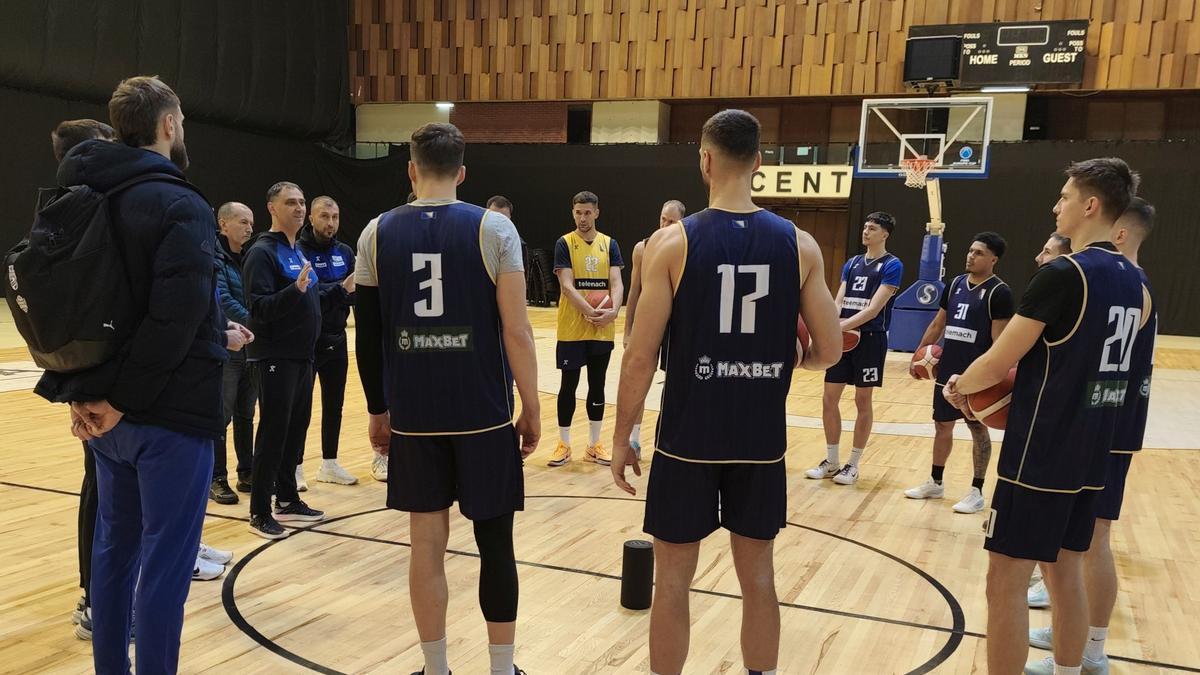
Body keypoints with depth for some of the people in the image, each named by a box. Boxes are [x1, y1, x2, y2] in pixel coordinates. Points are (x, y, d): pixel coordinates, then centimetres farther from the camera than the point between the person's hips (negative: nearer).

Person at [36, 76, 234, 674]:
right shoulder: (181, 206, -14)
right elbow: (175, 317, -24)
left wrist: (73, 389, 8)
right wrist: (122, 397, -16)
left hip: (105, 411, 8)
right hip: (172, 410, -8)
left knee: (114, 545, 18)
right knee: (164, 561, 0)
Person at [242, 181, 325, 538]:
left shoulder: (299, 251, 15)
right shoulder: (262, 252, -12)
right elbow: (259, 308, -22)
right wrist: (296, 288, -33)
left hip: (302, 356, 9)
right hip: (275, 358, -9)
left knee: (297, 428, 13)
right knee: (273, 432, -4)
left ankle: (287, 500, 25)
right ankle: (260, 512, 6)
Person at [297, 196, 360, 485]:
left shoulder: (345, 252, 7)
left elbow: (355, 293, 3)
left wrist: (352, 292, -18)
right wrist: (340, 289, -27)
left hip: (336, 339, 5)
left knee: (334, 404, 12)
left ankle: (329, 464, 23)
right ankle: (296, 467, 12)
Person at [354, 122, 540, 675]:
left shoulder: (377, 233, 3)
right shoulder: (494, 228, -5)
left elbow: (368, 334, 5)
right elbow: (516, 331, -9)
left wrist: (378, 411, 15)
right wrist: (531, 409, 1)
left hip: (413, 416, 2)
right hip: (484, 414, -2)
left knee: (427, 543, 11)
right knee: (494, 542, 10)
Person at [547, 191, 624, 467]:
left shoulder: (609, 244, 6)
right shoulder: (564, 243, -3)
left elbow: (616, 282, -2)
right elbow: (566, 286, -12)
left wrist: (614, 310, -21)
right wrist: (589, 312, -25)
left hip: (603, 329, 3)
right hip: (571, 328, -3)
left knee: (597, 385, 10)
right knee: (569, 385, 3)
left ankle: (594, 444, 20)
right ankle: (564, 444, 14)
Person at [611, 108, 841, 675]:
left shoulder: (673, 242, -10)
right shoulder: (799, 245, -2)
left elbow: (639, 359, -11)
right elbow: (829, 351, 1)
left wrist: (622, 438, 0)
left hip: (687, 439, -2)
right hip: (762, 440, 3)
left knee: (672, 580, 11)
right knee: (758, 577, 17)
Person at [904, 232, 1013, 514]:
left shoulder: (999, 292, -11)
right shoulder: (955, 284, 8)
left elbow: (1000, 340, -15)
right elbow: (938, 324, 16)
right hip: (947, 370, 6)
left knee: (978, 429, 4)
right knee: (942, 426, 14)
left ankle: (976, 492, 13)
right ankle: (935, 483, 27)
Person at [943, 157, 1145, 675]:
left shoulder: (1062, 273, -17)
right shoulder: (1131, 279, 9)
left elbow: (997, 363, -14)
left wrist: (959, 386, 3)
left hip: (1040, 454, -9)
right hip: (1087, 454, 9)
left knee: (1006, 582, -1)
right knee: (1065, 572, 19)